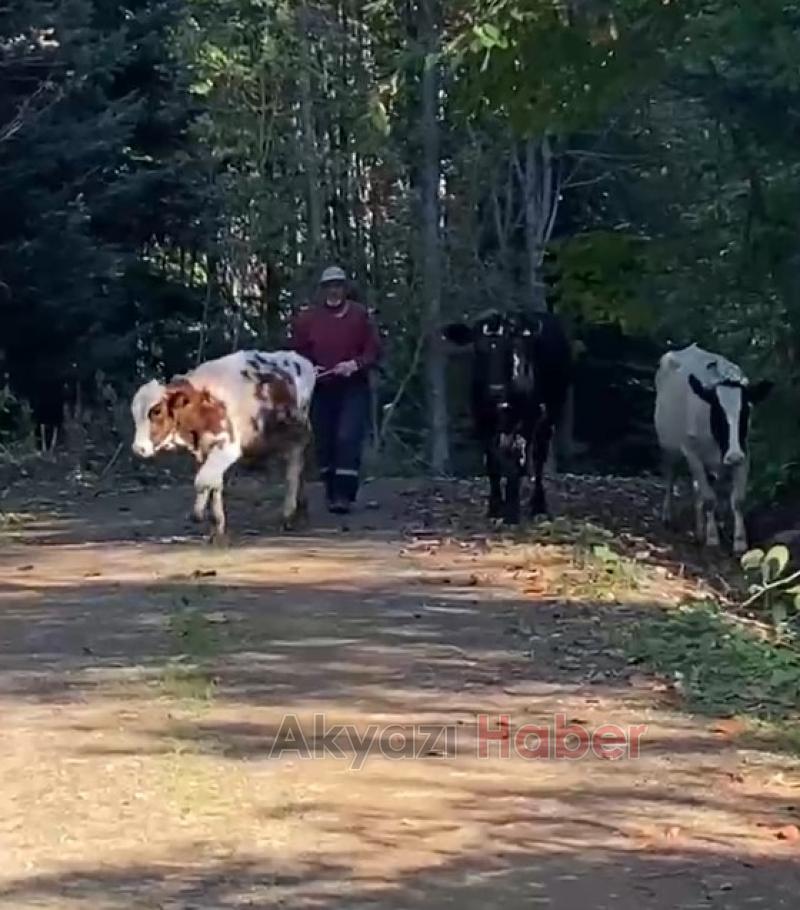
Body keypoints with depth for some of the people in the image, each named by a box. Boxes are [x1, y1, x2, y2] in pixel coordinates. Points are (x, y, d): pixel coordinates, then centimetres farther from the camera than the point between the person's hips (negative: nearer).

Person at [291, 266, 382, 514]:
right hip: (321, 389, 3)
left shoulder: (359, 315, 0)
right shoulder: (307, 318, 4)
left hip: (353, 388, -2)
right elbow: (299, 353, 11)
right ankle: (332, 493, 17)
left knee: (348, 439, -15)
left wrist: (356, 365, -18)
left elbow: (374, 350, 0)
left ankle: (344, 496, -17)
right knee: (324, 443, 5)